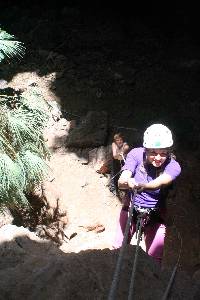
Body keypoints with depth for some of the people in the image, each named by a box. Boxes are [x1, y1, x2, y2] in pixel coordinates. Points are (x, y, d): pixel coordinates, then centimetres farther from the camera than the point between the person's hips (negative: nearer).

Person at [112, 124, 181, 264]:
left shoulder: (173, 166, -21)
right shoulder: (136, 154, -18)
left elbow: (159, 182, -42)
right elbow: (121, 182, -30)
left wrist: (142, 186, -64)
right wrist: (128, 182, -55)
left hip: (155, 215, -1)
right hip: (131, 209, 1)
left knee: (154, 260, -2)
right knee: (118, 249, 0)